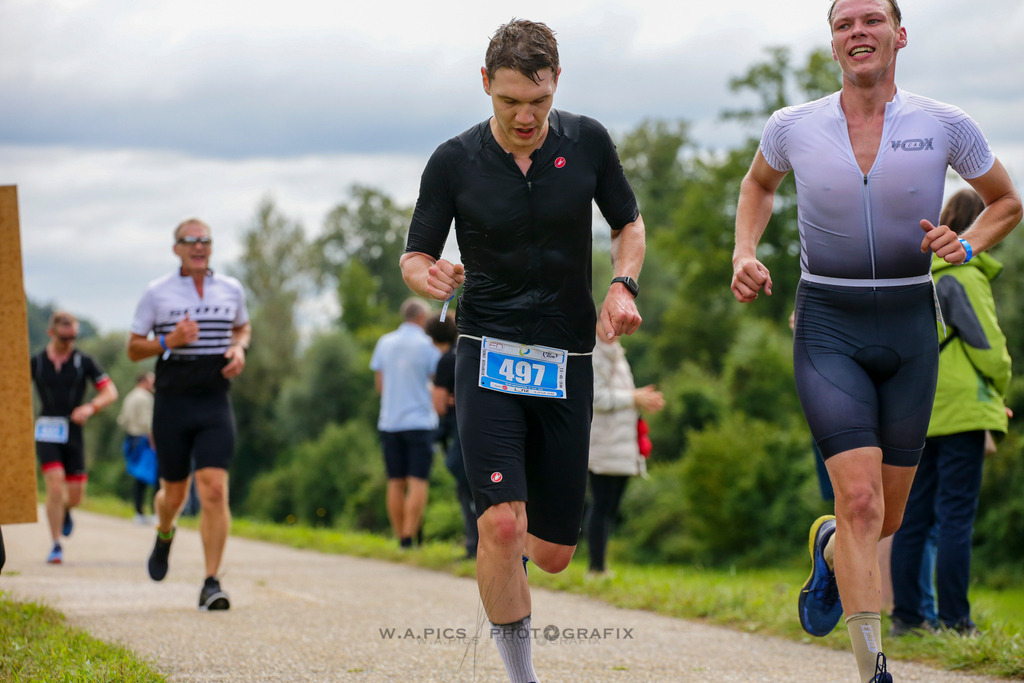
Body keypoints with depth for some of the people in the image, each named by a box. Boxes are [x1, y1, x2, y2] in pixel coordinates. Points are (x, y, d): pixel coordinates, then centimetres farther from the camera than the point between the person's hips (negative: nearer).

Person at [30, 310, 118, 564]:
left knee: (75, 495, 2)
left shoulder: (84, 362, 2)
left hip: (73, 431, 1)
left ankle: (64, 511, 40)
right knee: (55, 484, -17)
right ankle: (56, 545, -8)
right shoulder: (36, 362, 2)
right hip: (47, 431, -1)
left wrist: (91, 407, -18)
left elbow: (110, 392, 1)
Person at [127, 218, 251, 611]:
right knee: (174, 492, 9)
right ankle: (164, 534, 46)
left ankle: (211, 585, -12)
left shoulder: (231, 290, 8)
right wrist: (169, 342, -14)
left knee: (214, 490, -13)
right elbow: (133, 348, 4)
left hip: (215, 402, 1)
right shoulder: (157, 293, 1)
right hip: (172, 402, -1)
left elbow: (242, 328, 27)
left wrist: (239, 349, 4)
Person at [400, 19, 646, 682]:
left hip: (568, 365, 2)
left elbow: (629, 224, 14)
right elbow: (415, 257, 2)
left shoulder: (587, 141, 0)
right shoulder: (453, 162, -5)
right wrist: (431, 276, -21)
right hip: (489, 356, -2)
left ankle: (513, 551, 41)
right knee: (502, 526, -20)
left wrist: (622, 286, -6)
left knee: (553, 551, 4)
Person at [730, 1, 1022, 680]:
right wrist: (745, 254, 3)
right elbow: (759, 183, 20)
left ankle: (829, 546, 49)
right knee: (861, 498, -20)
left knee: (886, 519, 12)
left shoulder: (945, 126, -6)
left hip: (909, 327, 2)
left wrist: (966, 247, -9)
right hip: (828, 328, -2)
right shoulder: (793, 127, -4)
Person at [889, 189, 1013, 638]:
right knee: (956, 516, -6)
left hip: (915, 412, 8)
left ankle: (906, 616, 11)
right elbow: (988, 347, -11)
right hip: (960, 410, -8)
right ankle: (954, 621, -6)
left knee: (914, 515, 9)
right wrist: (999, 387, 6)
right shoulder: (963, 277, -10)